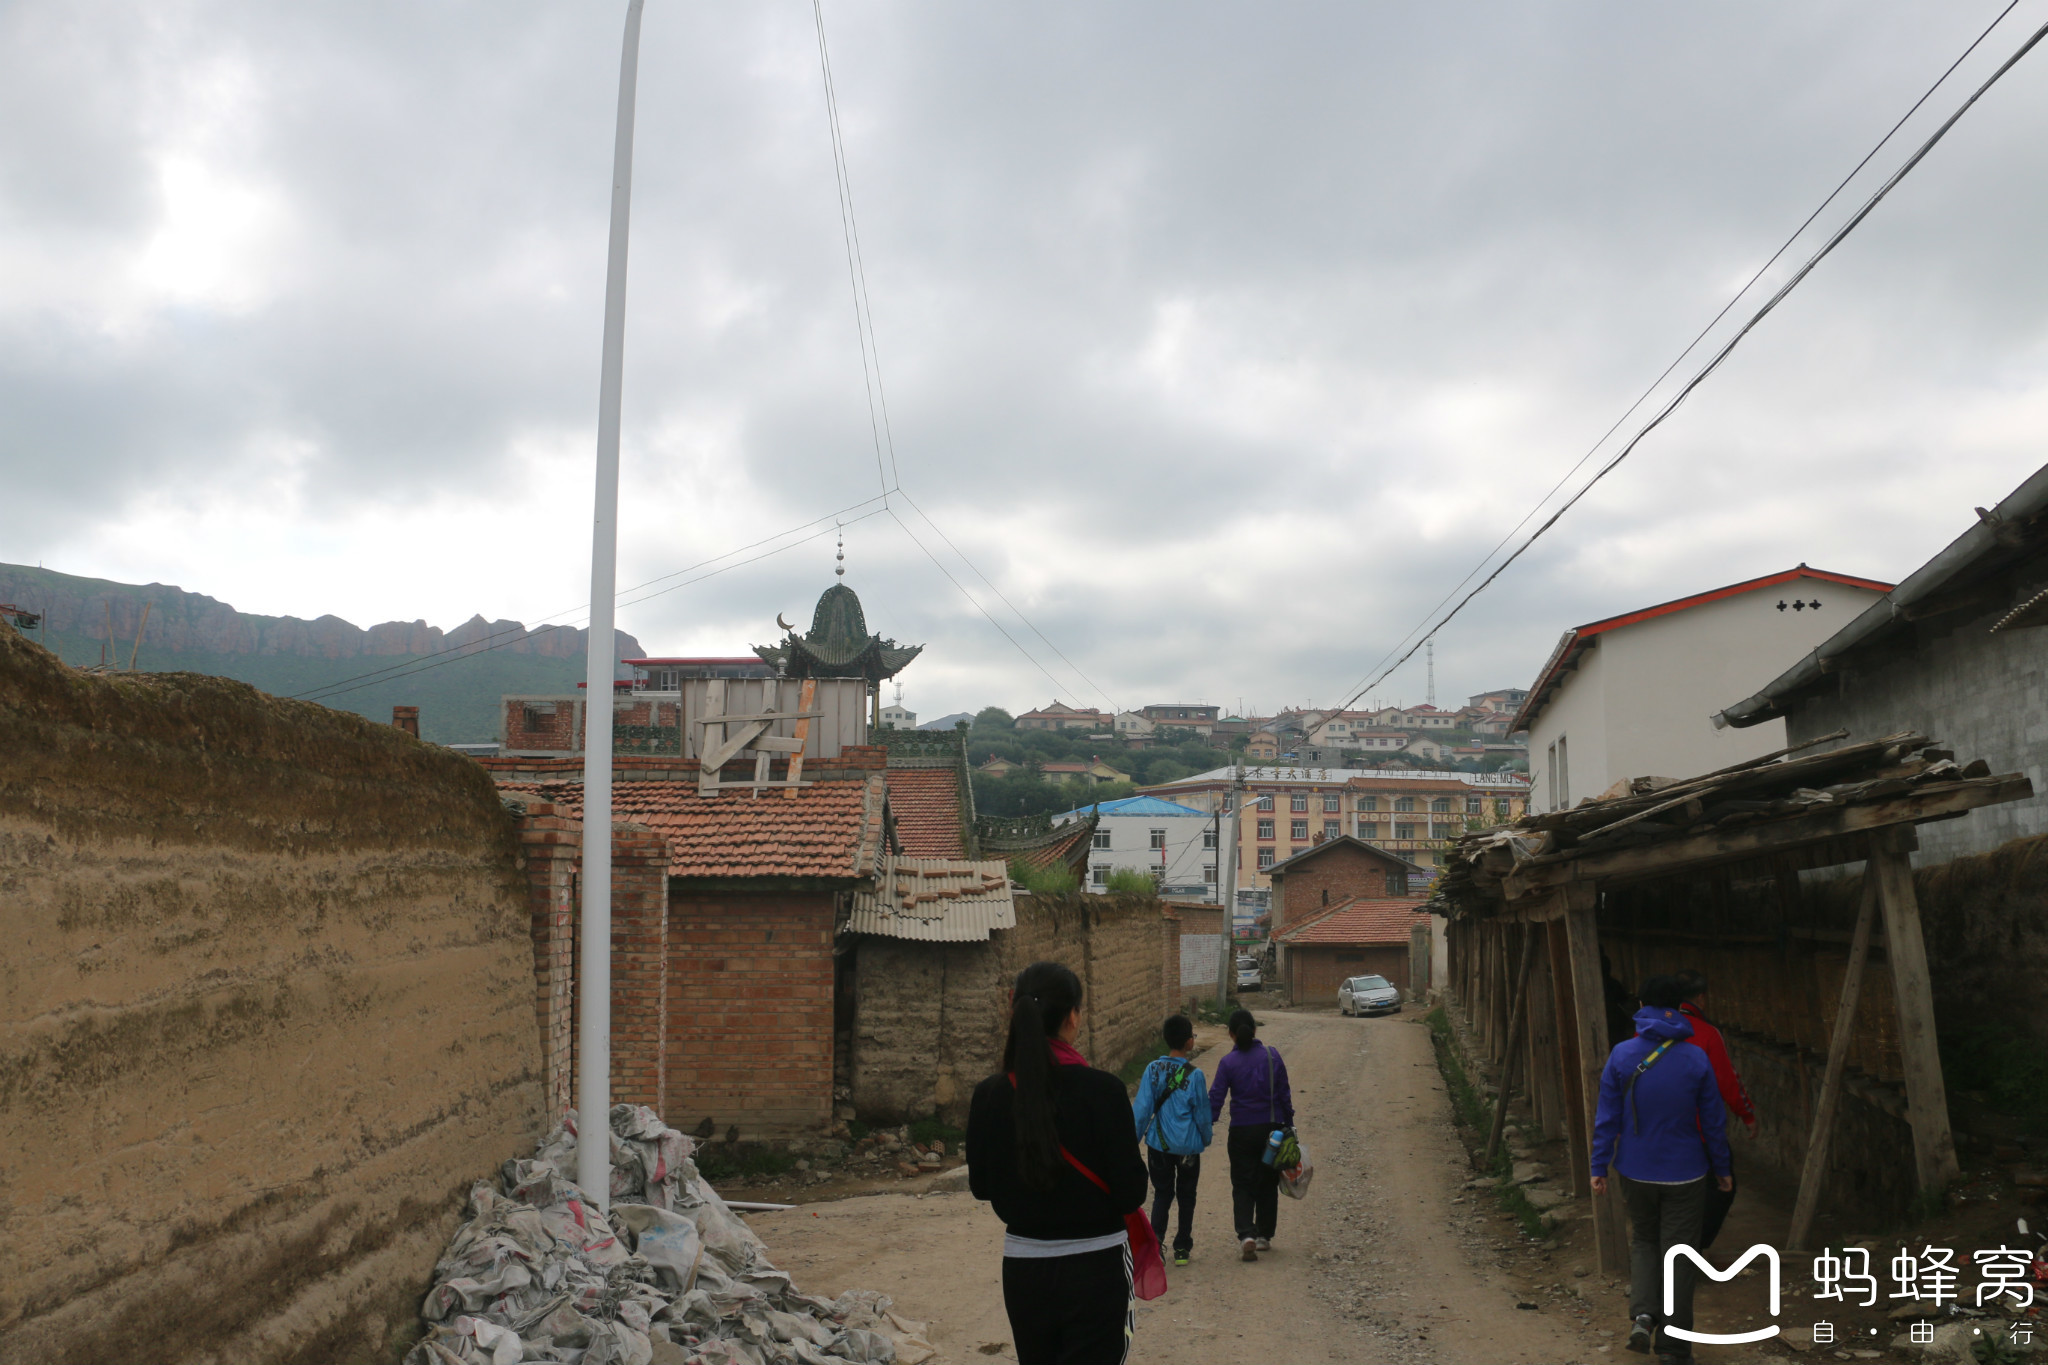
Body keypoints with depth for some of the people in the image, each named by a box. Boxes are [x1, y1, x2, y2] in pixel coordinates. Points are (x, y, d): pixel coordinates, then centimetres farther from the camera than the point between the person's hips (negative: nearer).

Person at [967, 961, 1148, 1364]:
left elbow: (981, 1186, 5)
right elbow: (1132, 1193, -15)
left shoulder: (989, 1095, -6)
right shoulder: (1101, 1090, -18)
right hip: (1096, 1269, -4)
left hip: (1022, 1267, 4)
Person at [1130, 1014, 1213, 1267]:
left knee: (1162, 1193, 14)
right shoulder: (1194, 1074, -13)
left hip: (1159, 1144, 2)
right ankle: (1182, 1248, 19)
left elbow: (1141, 1108, -6)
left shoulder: (1152, 1069, -7)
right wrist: (1207, 1137, 14)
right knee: (1186, 1196, 15)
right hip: (1188, 1146, -2)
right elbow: (1202, 1113, -4)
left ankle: (1155, 1240, -5)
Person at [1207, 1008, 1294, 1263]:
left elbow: (1215, 1099, -9)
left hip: (1242, 1132, -2)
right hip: (1272, 1128, 2)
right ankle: (1264, 1235, 25)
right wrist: (1289, 1125, 11)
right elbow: (1284, 1094, 2)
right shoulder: (1271, 1055, -3)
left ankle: (1246, 1234, -15)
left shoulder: (1228, 1062, -8)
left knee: (1242, 1186, 5)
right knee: (1267, 1183, 17)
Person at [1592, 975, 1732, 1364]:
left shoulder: (1621, 1056, -9)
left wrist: (1599, 1167, 3)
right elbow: (1714, 1120, -3)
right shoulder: (1696, 1059, -10)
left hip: (1636, 1172, 1)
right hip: (1685, 1173, -1)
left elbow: (1607, 1117, -6)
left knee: (1643, 1241, 22)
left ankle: (1643, 1314, 3)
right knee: (1679, 1254, 9)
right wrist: (1720, 1168, 11)